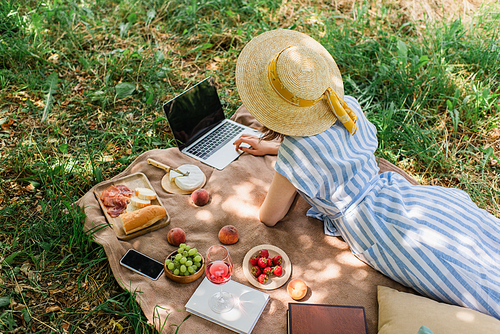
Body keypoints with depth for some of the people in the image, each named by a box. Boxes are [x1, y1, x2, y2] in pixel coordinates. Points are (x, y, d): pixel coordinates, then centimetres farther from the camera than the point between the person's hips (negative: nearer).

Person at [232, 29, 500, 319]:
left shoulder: (294, 154, -23)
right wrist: (270, 147, 23)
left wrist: (289, 185, 9)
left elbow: (269, 217, -7)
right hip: (402, 193, 7)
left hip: (379, 230, -7)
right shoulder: (348, 106, -2)